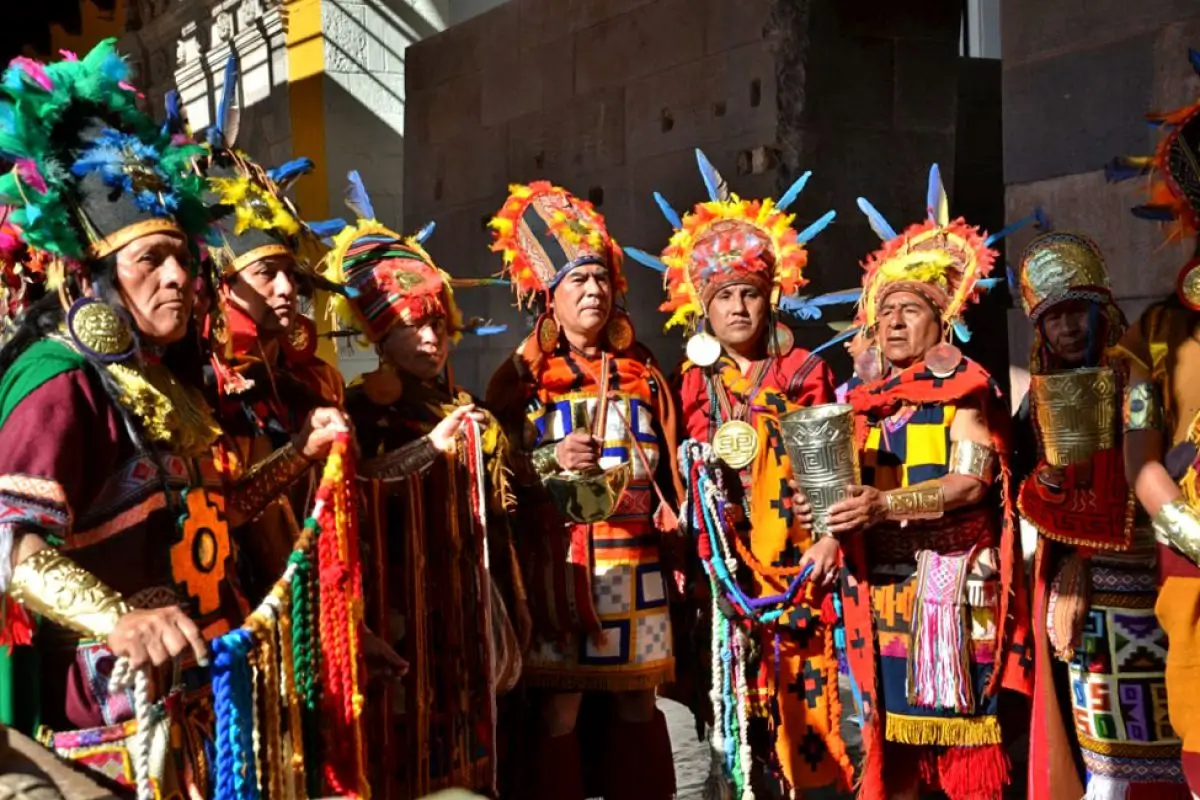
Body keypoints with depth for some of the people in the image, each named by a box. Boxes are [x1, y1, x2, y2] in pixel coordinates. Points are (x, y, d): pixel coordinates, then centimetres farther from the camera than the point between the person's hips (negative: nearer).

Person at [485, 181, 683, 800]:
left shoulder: (641, 374, 15)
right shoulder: (523, 376, 3)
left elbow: (667, 465, 19)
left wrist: (676, 536, 13)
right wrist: (551, 462, -19)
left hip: (637, 562, 4)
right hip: (560, 561, -4)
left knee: (638, 707, 7)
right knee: (559, 709, -6)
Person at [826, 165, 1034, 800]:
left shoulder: (964, 388, 0)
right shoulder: (862, 397, 14)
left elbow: (972, 482, -12)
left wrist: (884, 506, -22)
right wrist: (838, 514, -5)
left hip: (950, 574, -4)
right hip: (881, 576, 4)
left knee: (956, 717, -6)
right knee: (891, 715, 4)